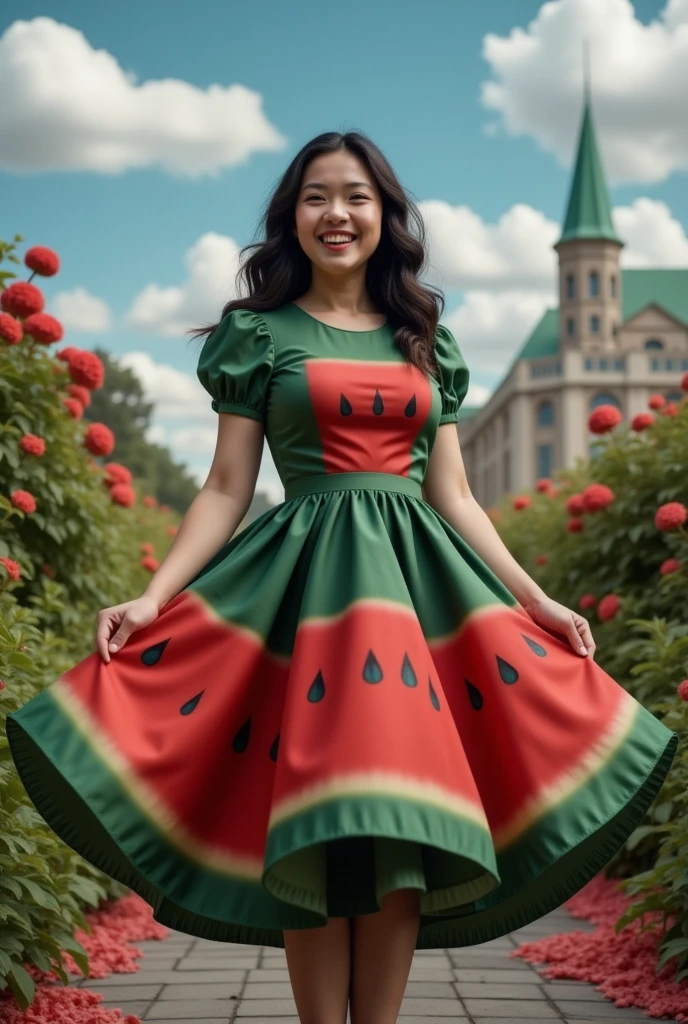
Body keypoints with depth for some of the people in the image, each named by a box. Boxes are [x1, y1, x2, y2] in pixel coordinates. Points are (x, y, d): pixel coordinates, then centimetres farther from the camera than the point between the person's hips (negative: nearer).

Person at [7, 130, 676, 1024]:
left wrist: (536, 600, 9)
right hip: (307, 574, -3)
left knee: (407, 827, -2)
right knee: (315, 830, -8)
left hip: (422, 578, 3)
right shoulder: (259, 334, 7)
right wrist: (153, 597, -9)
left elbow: (453, 497, 15)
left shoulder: (426, 343, 15)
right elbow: (227, 491, 3)